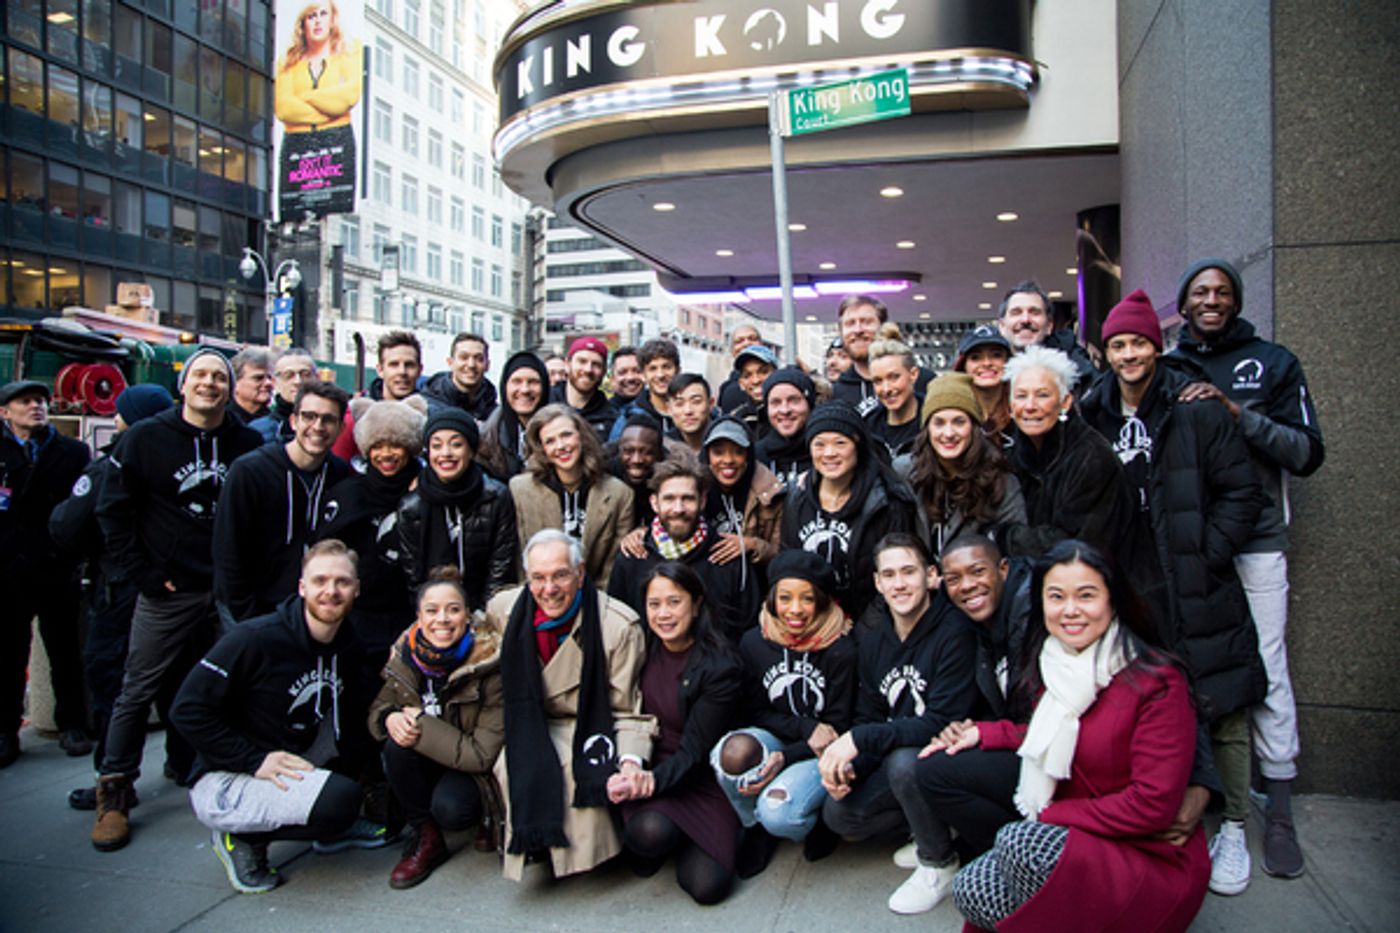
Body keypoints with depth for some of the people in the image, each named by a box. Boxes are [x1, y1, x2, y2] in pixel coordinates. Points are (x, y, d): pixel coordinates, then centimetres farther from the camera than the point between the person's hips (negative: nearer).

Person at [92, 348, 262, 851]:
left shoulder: (248, 443, 4)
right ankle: (115, 794, 16)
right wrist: (143, 574, -5)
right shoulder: (146, 437, -1)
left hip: (231, 592, 2)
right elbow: (112, 511, 0)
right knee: (137, 692, 3)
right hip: (169, 590, -1)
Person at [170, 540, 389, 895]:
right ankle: (244, 838, -4)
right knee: (341, 797, -30)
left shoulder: (348, 646, 1)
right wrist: (254, 761, -23)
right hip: (221, 783, -7)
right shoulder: (255, 639, -19)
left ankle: (334, 827, 6)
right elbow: (187, 709, -19)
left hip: (294, 768, 7)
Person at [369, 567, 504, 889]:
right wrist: (390, 719, -19)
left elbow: (484, 754, -23)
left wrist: (422, 726, -26)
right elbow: (378, 707, 6)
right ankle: (426, 839, -6)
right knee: (398, 744, -25)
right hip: (427, 765, 5)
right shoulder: (405, 656, -9)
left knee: (449, 809, -32)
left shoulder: (491, 666, -23)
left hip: (476, 772, -5)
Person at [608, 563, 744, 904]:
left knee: (708, 886, -16)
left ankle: (679, 838, 16)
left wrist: (653, 780, -29)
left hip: (702, 782, -1)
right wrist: (629, 769, -18)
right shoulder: (644, 650, -2)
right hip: (648, 767, 2)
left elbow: (695, 751, -14)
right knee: (649, 831, -31)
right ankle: (656, 844, 6)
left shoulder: (719, 666, -13)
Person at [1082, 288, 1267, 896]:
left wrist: (1204, 558, -9)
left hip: (1196, 591, -3)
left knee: (1221, 710, 3)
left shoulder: (1198, 409, -4)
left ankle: (1231, 829, 19)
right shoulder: (1092, 416, 7)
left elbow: (1242, 494, -3)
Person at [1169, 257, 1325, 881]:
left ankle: (1279, 810, 11)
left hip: (1255, 542, -1)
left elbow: (1308, 453, -2)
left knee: (1266, 666, -1)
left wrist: (1237, 412, -13)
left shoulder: (1273, 363, 6)